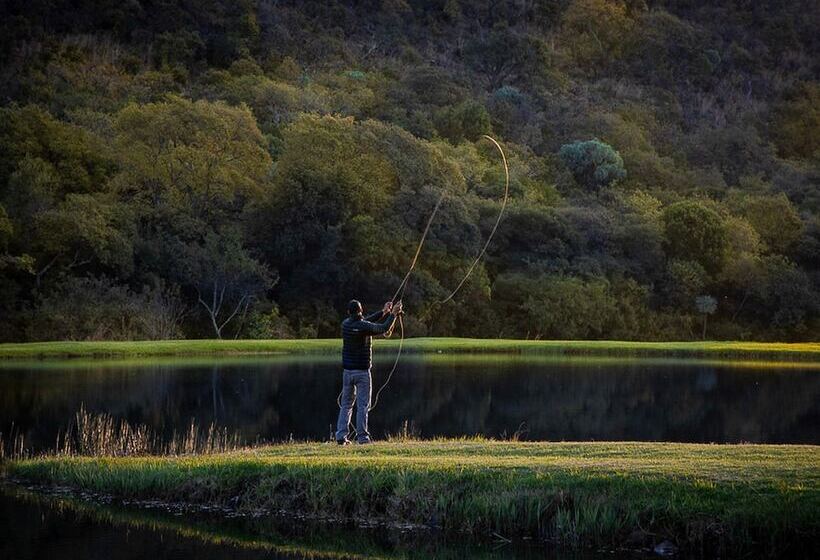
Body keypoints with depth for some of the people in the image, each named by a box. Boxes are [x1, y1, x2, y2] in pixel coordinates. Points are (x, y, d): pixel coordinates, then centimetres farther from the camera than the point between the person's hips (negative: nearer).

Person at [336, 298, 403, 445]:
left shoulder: (346, 324, 2)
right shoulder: (364, 327, -15)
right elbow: (383, 328, -1)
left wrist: (383, 312, 21)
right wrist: (393, 314, 11)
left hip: (347, 371, 5)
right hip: (362, 371, -5)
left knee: (346, 405, 11)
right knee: (363, 406, 0)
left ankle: (341, 436, 5)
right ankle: (362, 437, -3)